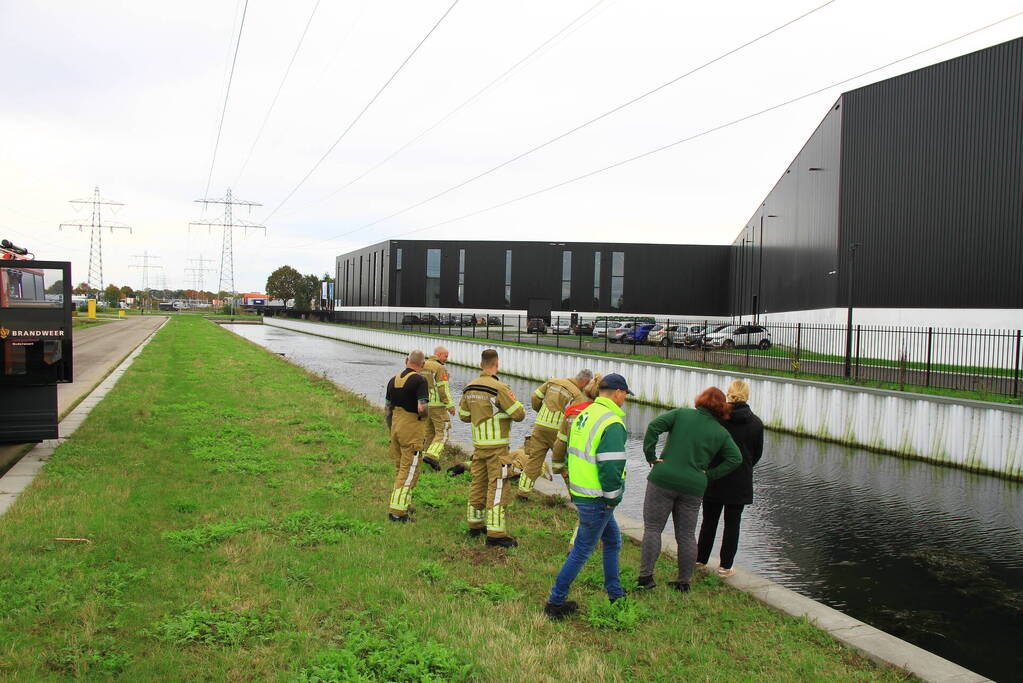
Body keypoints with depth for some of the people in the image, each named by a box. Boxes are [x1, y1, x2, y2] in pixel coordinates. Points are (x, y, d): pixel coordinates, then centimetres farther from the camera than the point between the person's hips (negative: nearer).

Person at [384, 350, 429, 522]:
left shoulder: (393, 380, 8)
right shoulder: (419, 380, -14)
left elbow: (387, 407, 14)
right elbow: (422, 408, -24)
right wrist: (423, 416, -1)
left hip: (396, 426, 7)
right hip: (412, 427, -7)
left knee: (400, 468, 19)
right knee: (410, 470, -2)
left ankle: (403, 505, 28)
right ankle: (397, 511, -4)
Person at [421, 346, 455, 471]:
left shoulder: (422, 366, 11)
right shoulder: (439, 368, -14)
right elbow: (443, 388, -18)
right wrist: (450, 405, -13)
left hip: (424, 404, 8)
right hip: (437, 405, -8)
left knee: (429, 432, 15)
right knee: (442, 432, -2)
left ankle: (432, 460, 20)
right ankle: (432, 455, -17)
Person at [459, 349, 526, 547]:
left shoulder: (470, 388, 6)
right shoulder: (499, 388, -16)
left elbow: (463, 415, 17)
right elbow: (519, 414, -13)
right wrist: (515, 402, 6)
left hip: (478, 444, 7)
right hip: (497, 446, -7)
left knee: (478, 484, 16)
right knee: (497, 487, -4)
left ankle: (475, 525, 28)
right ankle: (495, 533, -4)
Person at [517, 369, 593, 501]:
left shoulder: (553, 382, 10)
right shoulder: (577, 395, -7)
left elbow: (536, 396, 12)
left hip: (540, 426, 4)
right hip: (557, 430, -4)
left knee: (534, 459, 9)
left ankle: (523, 492, 9)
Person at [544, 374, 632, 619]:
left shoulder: (584, 414, 10)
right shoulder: (612, 423, -20)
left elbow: (573, 455, 16)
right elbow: (610, 467, -26)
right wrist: (613, 499, -12)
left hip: (580, 492, 10)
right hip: (596, 500, -10)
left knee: (613, 540, 23)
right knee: (582, 551, 2)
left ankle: (615, 594, 35)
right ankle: (555, 602, 12)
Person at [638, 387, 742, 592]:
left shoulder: (682, 414, 1)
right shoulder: (721, 433, 8)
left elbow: (654, 426, -11)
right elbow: (736, 458, 1)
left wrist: (651, 456, -5)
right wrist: (709, 474, 4)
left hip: (664, 480, -2)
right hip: (694, 486, 2)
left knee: (652, 528, 4)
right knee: (686, 535, 13)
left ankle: (645, 576, 0)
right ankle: (684, 581, 19)